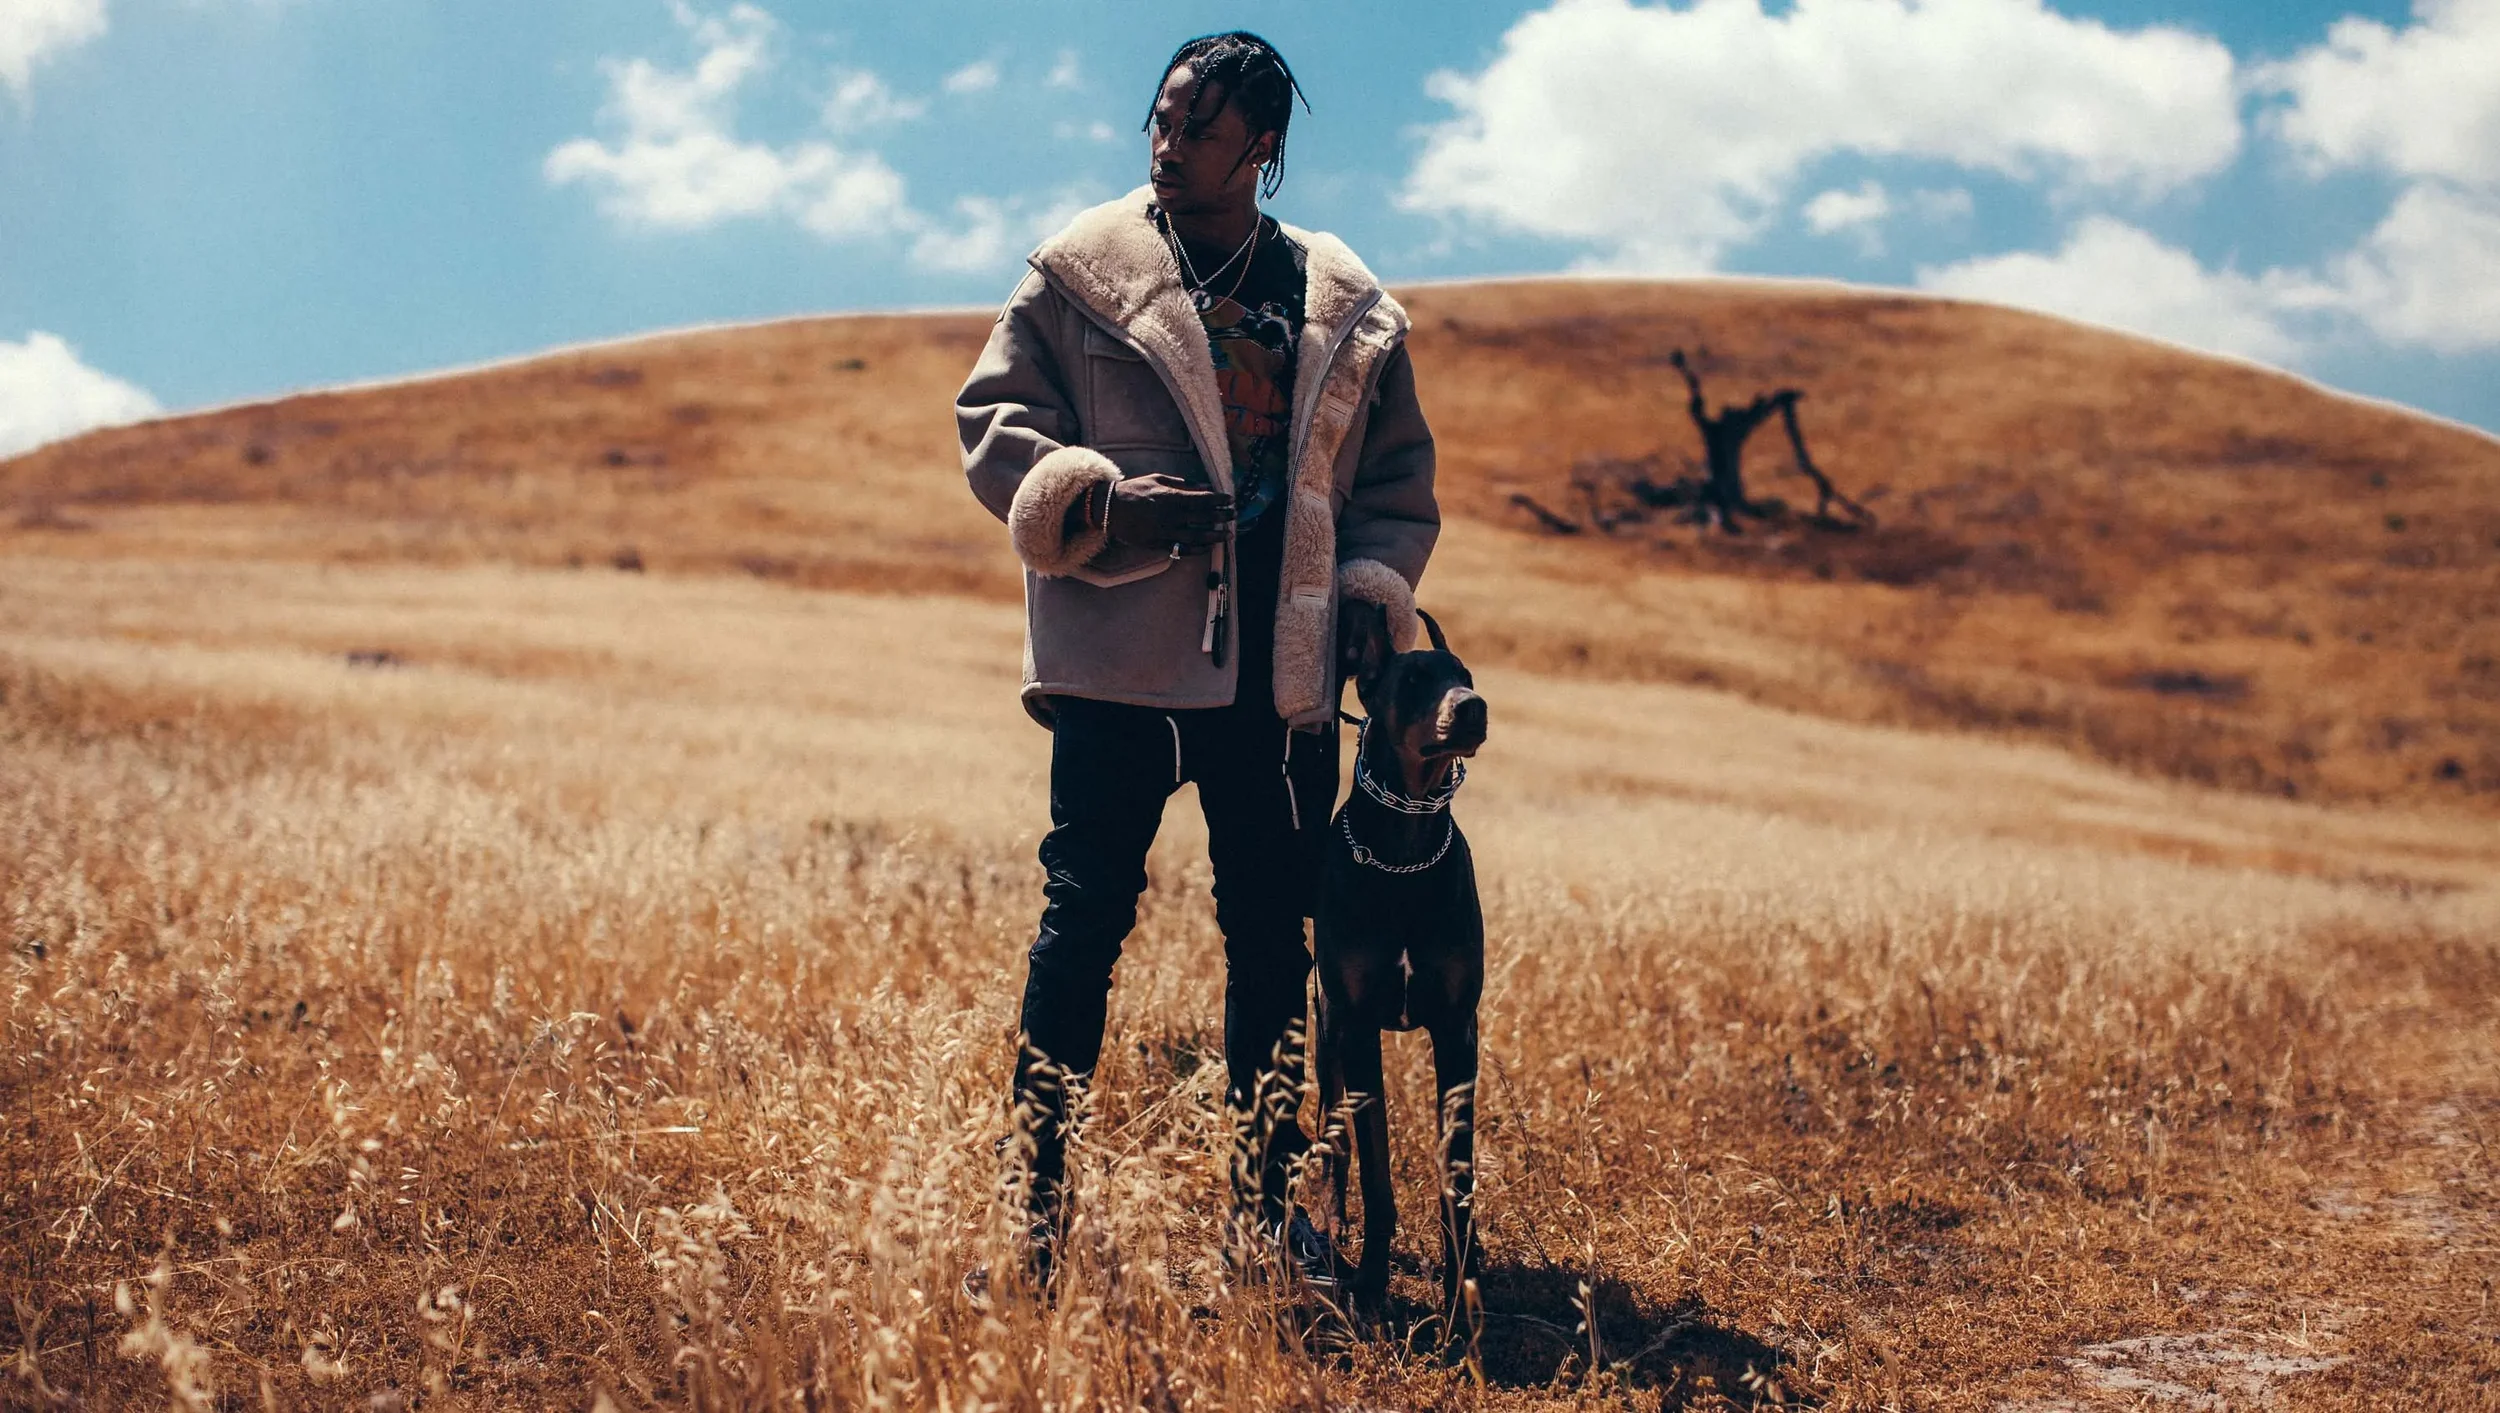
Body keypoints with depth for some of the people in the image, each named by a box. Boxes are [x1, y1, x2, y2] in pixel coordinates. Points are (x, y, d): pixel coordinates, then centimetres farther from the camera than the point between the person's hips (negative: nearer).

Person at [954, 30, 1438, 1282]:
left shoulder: (1346, 311, 11)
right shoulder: (1083, 271, 3)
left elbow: (1397, 481, 18)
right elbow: (991, 416, 3)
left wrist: (1371, 586, 1)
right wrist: (1109, 501, -12)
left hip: (1282, 670, 3)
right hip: (1121, 654, -3)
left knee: (1274, 936, 8)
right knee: (1085, 914, -4)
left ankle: (1264, 1201, 20)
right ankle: (1036, 1198, 4)